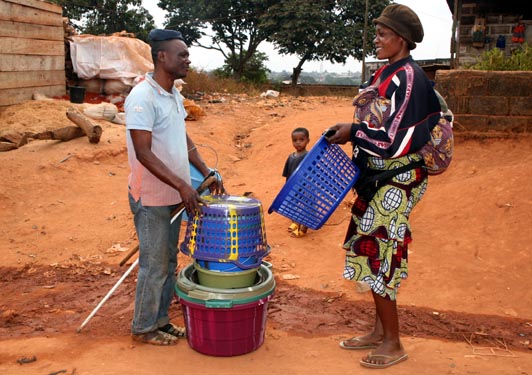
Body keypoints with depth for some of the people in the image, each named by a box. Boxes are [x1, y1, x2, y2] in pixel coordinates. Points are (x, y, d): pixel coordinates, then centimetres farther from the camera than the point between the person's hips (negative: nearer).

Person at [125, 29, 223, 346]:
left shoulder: (175, 95, 8)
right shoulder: (142, 98, -19)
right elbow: (143, 153, -23)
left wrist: (206, 171, 5)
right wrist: (181, 185, -26)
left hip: (174, 196, 9)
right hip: (151, 198, -8)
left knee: (169, 261, 17)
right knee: (154, 265, 3)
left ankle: (161, 320, 32)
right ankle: (144, 328, 21)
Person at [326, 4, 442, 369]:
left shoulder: (407, 77, -17)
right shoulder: (389, 74, 11)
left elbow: (395, 137, -23)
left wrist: (353, 132, -15)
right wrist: (351, 131, 6)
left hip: (395, 183, -9)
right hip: (379, 177, 9)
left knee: (378, 254, -3)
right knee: (371, 250, 14)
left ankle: (393, 343, 13)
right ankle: (380, 330, 28)